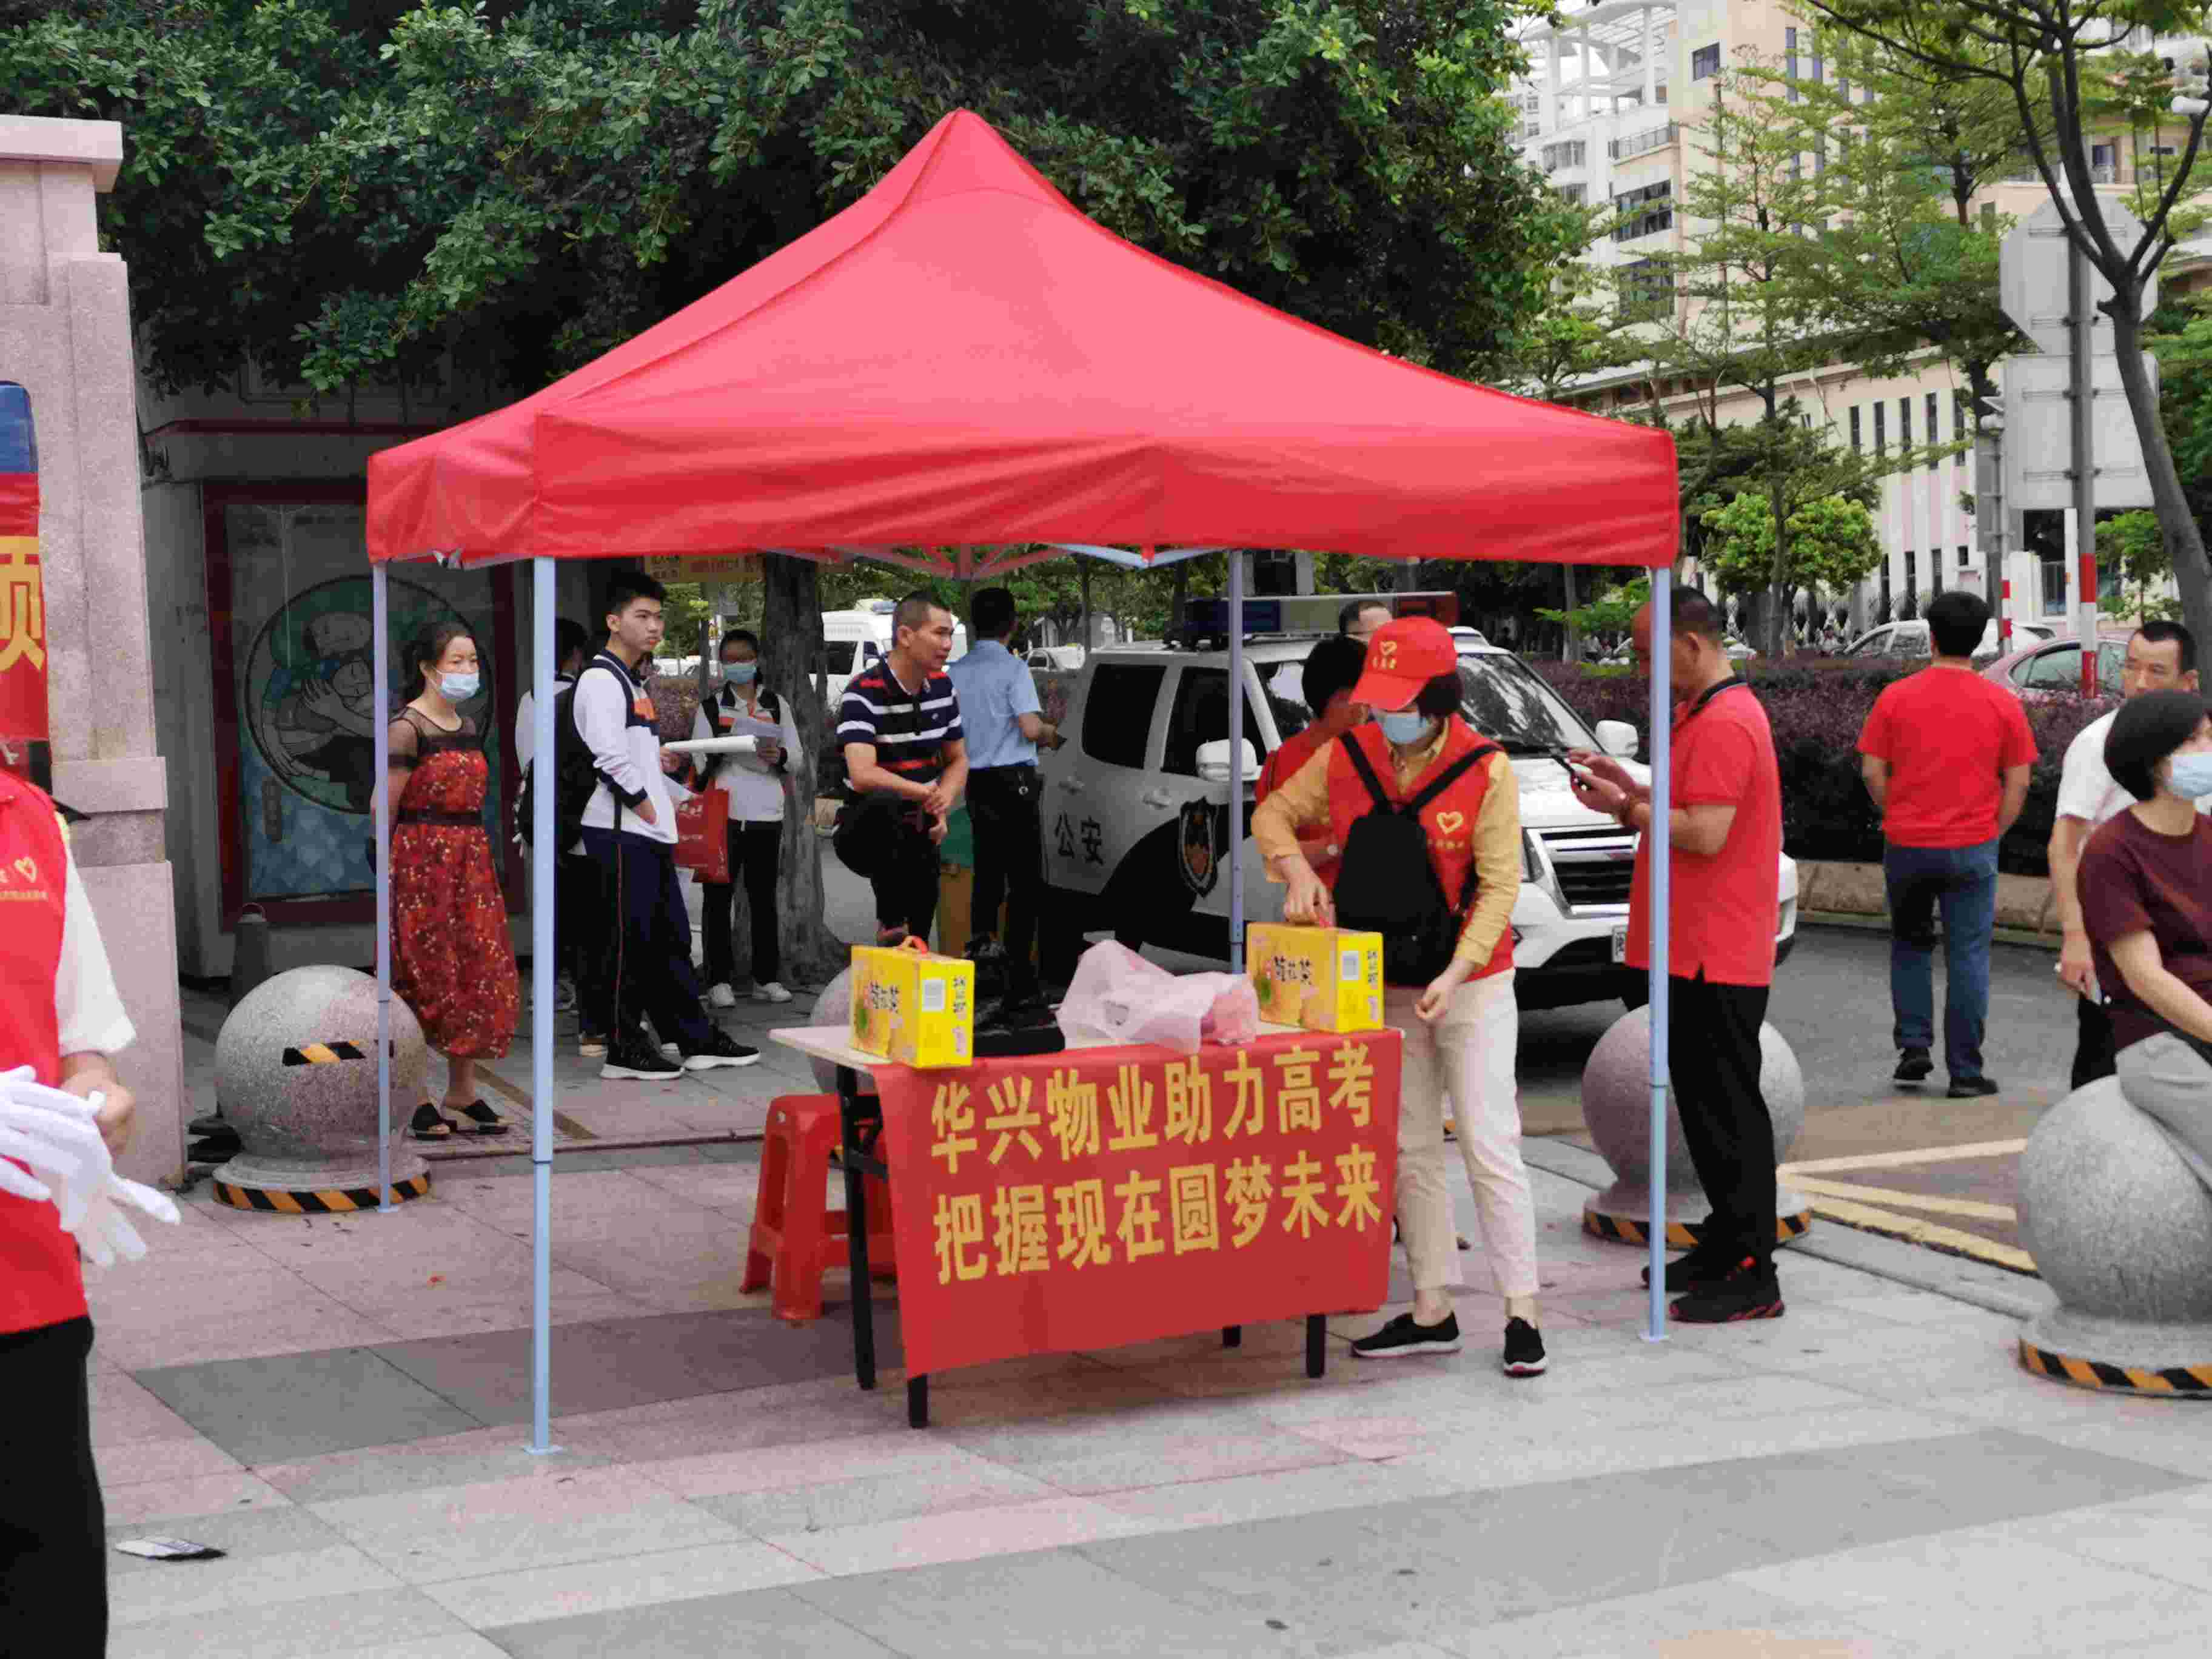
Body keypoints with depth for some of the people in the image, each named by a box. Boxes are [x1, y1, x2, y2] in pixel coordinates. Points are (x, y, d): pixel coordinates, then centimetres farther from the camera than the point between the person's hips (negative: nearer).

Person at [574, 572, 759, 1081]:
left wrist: (657, 759, 12)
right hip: (621, 831, -10)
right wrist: (650, 809, -14)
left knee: (671, 939, 12)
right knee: (630, 941, -5)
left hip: (651, 833, 10)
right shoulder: (601, 680, -11)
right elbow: (610, 759, -19)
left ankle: (696, 1039, 17)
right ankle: (624, 1048, 1)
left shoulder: (635, 680, 20)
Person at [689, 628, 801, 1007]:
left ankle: (767, 978, 10)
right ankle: (719, 980, -1)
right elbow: (700, 763, 4)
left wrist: (779, 756, -12)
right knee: (719, 899, -3)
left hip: (766, 814, 2)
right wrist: (719, 750, -17)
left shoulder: (777, 705, 14)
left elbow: (796, 756, 10)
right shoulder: (710, 707, 9)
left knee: (764, 898, 5)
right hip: (722, 812, -2)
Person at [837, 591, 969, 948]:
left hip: (918, 834, 6)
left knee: (916, 944, -1)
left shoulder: (941, 687, 4)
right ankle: (891, 922, -24)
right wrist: (927, 793, -20)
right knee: (884, 804, -38)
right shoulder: (863, 692, -19)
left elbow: (958, 760, 15)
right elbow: (863, 776, -30)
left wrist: (941, 805, -5)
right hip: (865, 833, -6)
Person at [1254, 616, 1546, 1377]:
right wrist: (1297, 867, -12)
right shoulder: (1347, 758, -2)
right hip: (1388, 986, 5)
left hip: (1473, 984, -5)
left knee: (1489, 1143, -8)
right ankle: (1431, 1312, 19)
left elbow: (1499, 886, -15)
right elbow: (1273, 814, 9)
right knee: (1410, 1149, 10)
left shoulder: (1486, 771, -15)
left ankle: (1521, 1313, -2)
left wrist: (1457, 973, -25)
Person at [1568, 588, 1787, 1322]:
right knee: (1704, 1100, 16)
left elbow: (1705, 834, -24)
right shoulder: (1706, 714, 17)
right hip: (1697, 950, 11)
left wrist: (1626, 807, -12)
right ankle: (1723, 1245, 26)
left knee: (1728, 1108, -7)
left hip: (1714, 956, -11)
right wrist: (1626, 785, 8)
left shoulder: (1723, 725, -18)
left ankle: (1752, 1276, -3)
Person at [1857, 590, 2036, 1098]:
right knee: (1969, 956, 4)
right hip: (1973, 849, -1)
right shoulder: (2002, 704, -2)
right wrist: (1991, 834, 10)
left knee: (1910, 946, 20)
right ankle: (1965, 1071, 5)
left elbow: (1872, 773, -1)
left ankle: (1914, 1046, 11)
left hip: (1906, 846, 1)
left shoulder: (1895, 697, -4)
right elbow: (2018, 783, -1)